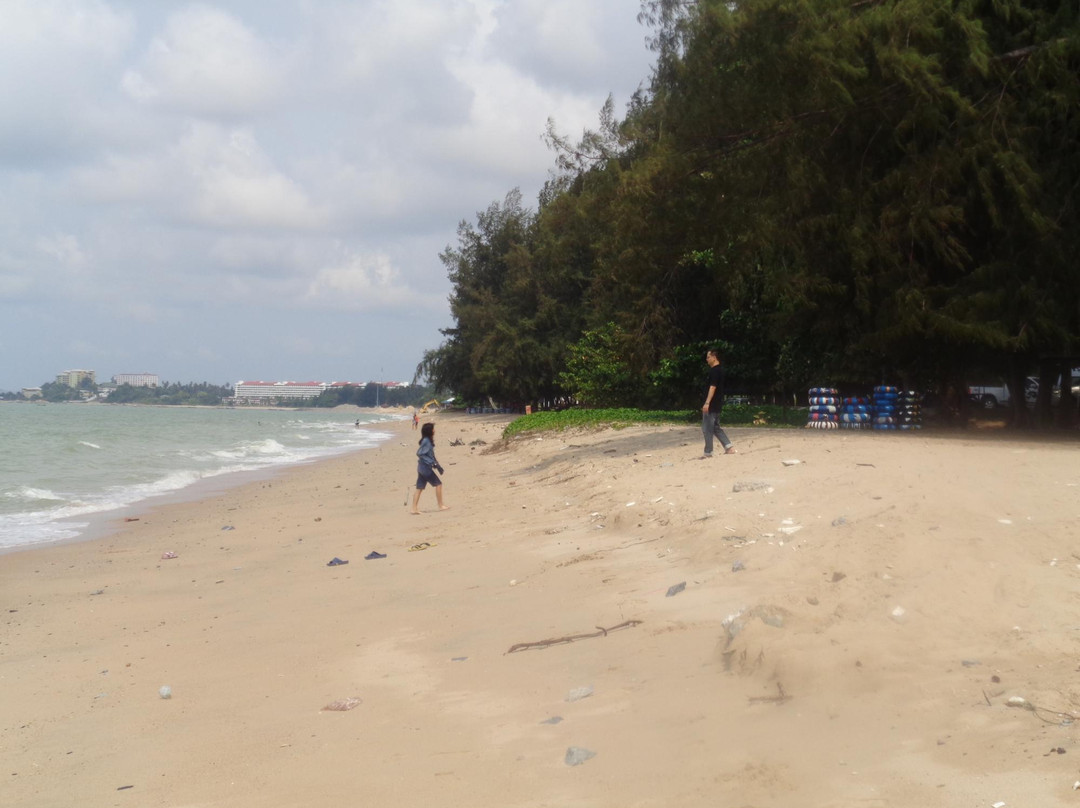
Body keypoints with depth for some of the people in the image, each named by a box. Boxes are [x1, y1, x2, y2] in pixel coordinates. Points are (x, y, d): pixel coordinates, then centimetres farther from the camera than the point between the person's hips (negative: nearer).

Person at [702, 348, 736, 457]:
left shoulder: (714, 371, -15)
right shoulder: (720, 370, 16)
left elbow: (712, 387, -22)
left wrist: (707, 403, -25)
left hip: (711, 405, -10)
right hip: (718, 405, 10)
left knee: (707, 428, -4)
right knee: (715, 427, 15)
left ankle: (708, 452, -1)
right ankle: (729, 447, 7)